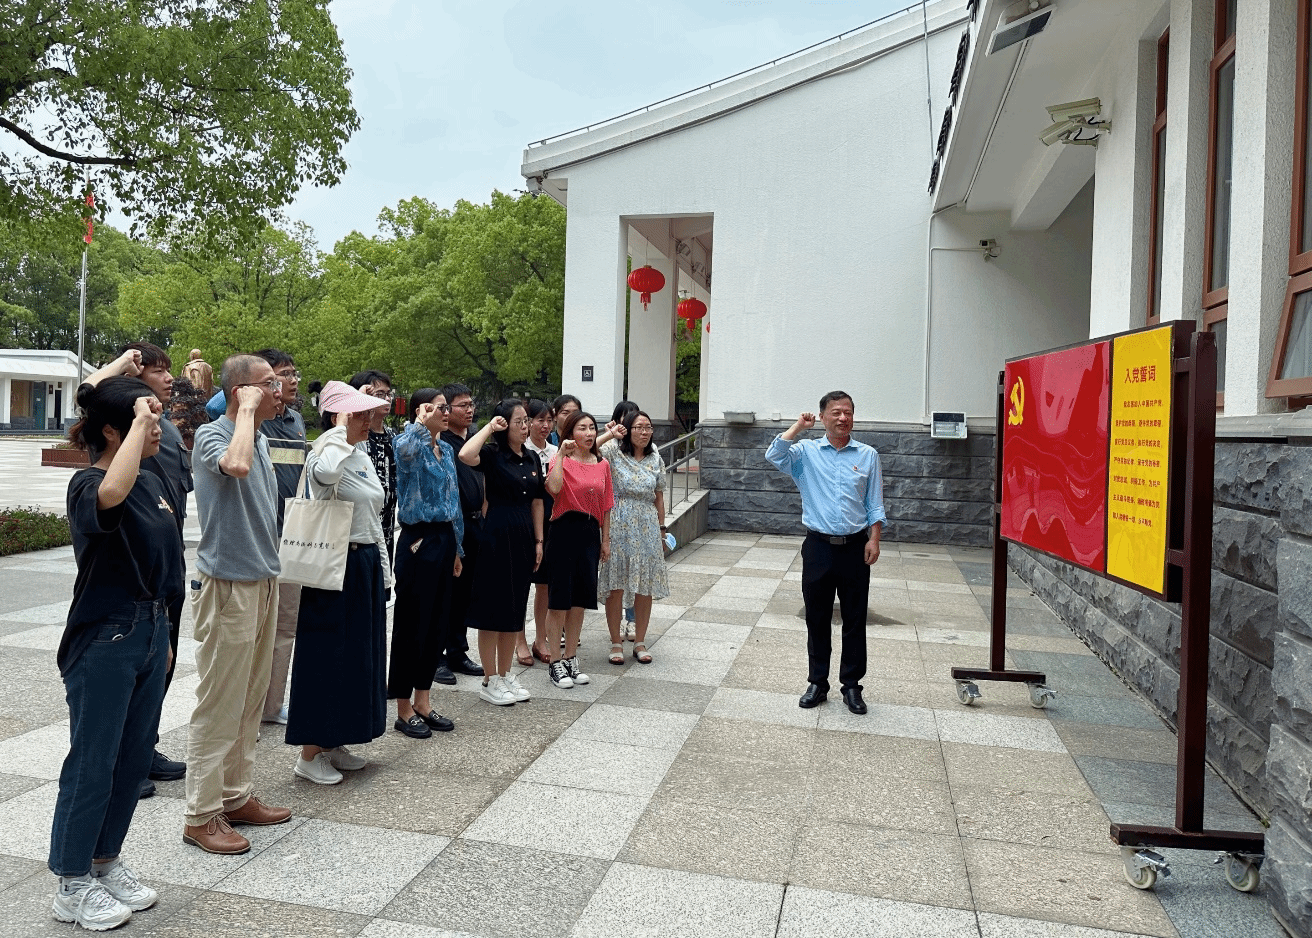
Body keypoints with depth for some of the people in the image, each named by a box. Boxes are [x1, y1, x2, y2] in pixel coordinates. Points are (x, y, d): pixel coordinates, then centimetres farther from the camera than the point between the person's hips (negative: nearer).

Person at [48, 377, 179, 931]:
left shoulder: (152, 482, 8)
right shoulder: (87, 485, -16)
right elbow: (111, 495, -43)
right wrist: (139, 421, -32)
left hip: (150, 631, 8)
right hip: (104, 639, -8)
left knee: (135, 756, 16)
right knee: (93, 761, 5)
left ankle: (106, 862, 33)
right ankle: (72, 885, 22)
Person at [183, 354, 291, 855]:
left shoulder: (261, 439, 12)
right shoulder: (211, 435, -13)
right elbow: (236, 464, -38)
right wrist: (247, 409, -23)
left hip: (262, 582, 9)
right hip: (228, 584, -9)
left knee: (250, 700, 15)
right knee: (219, 704, -1)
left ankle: (235, 795, 27)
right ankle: (201, 815, 10)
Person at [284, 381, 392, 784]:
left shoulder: (364, 458, 14)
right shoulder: (324, 454, -13)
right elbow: (324, 472, -41)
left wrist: (383, 569, 18)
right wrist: (341, 433, -25)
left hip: (367, 564, 9)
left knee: (360, 655, 14)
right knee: (327, 657, -2)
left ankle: (335, 743, 27)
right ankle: (310, 754, 10)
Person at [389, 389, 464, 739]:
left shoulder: (446, 449, 13)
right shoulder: (408, 444, -9)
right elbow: (405, 448, -39)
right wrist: (420, 422, -23)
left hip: (444, 538, 8)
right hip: (419, 539, -8)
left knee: (438, 624, 12)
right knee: (412, 625, 1)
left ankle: (423, 701, 25)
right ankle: (404, 709, 14)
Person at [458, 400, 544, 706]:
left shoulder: (532, 458, 10)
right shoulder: (493, 454, -9)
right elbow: (465, 455, -32)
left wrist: (539, 540, 10)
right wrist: (489, 427, -19)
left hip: (524, 538, 7)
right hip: (497, 537, -7)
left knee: (516, 609, 13)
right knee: (493, 609, 1)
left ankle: (506, 674, 25)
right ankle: (490, 681, 11)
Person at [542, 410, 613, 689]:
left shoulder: (602, 464, 10)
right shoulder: (562, 460, -5)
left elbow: (605, 505, 14)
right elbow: (553, 487, -26)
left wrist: (605, 540, 12)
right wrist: (562, 454, -21)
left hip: (590, 532, 5)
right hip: (565, 529, -5)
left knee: (580, 601, 11)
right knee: (559, 600, 0)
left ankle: (571, 659, 23)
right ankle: (556, 663, 10)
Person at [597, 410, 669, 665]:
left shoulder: (655, 459, 9)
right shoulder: (613, 452, -2)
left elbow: (659, 497, 13)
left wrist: (662, 529, 11)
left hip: (647, 527, 4)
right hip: (618, 526, -3)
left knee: (646, 586, 5)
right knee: (616, 585, 0)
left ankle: (640, 642, 18)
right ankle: (616, 642, 12)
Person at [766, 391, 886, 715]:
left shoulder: (867, 455, 5)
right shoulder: (806, 452, 2)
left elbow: (875, 505, 6)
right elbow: (774, 455, -17)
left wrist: (873, 540, -4)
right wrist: (799, 425, -8)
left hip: (855, 548, 0)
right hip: (819, 546, 0)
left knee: (855, 620, 6)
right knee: (817, 619, 8)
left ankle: (852, 685, 19)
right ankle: (817, 682, 21)